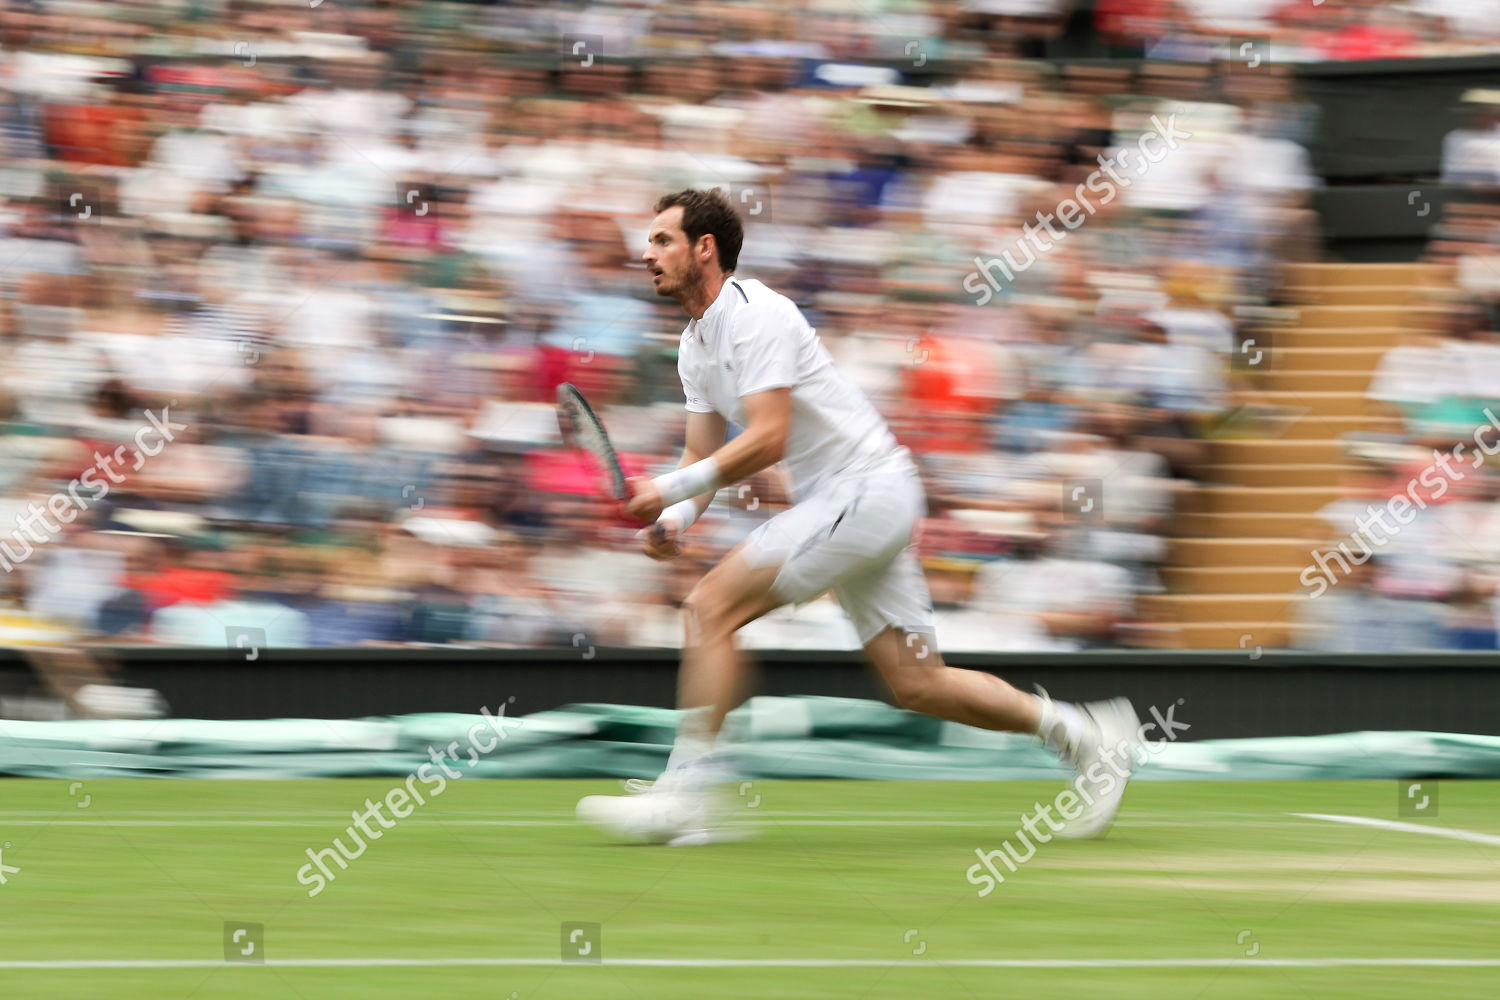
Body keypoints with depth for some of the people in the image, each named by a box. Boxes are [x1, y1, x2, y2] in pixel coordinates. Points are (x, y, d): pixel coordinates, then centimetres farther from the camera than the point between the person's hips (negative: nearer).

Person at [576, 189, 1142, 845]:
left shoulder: (754, 315, -15)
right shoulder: (696, 343, 15)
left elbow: (767, 440, -24)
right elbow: (704, 454, 15)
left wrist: (673, 488, -25)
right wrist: (675, 517, -5)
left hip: (869, 489, -10)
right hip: (835, 500, 10)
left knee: (712, 606, -17)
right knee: (917, 685, 7)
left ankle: (688, 792, -17)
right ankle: (1081, 734, 15)